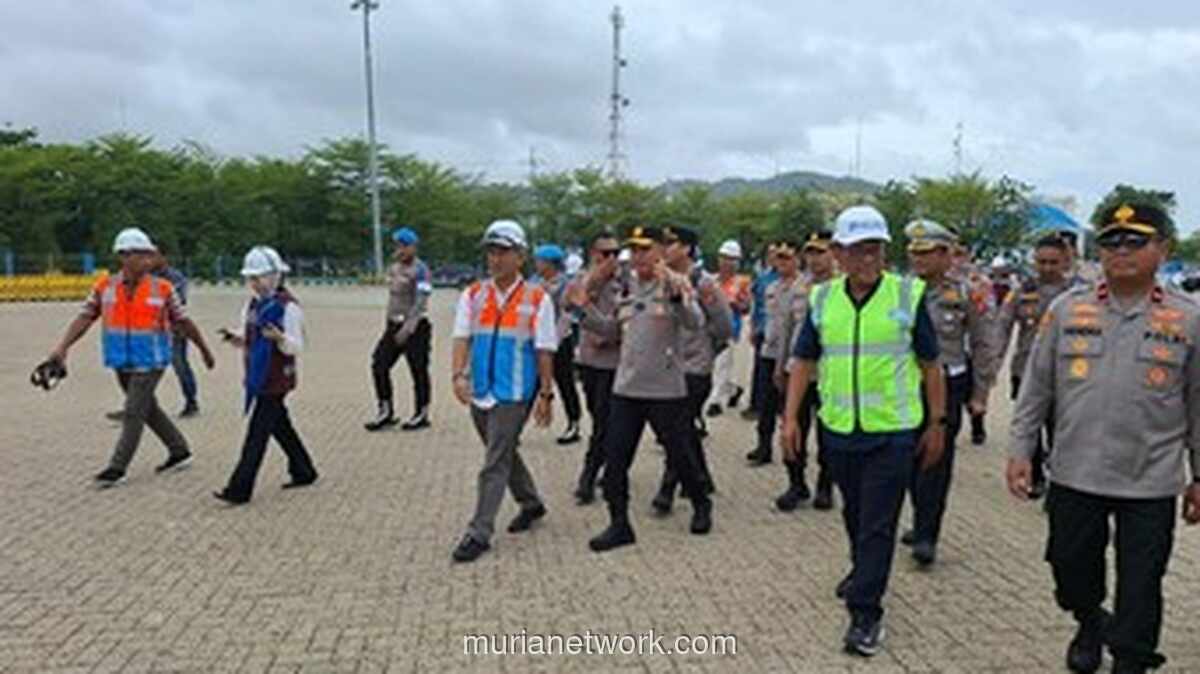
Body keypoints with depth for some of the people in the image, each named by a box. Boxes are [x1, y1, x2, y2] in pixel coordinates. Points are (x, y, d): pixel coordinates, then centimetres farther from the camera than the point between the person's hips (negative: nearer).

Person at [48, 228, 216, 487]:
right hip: (121, 363, 4)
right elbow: (85, 317, -4)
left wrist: (204, 350, 8)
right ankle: (179, 452, 29)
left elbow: (184, 322, 1)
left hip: (149, 362, -4)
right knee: (148, 410, 15)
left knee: (133, 414, -4)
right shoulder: (105, 286, -1)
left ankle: (117, 468, 6)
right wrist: (63, 347, -16)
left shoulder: (162, 289, -8)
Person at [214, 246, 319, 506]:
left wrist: (279, 337, -34)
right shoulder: (253, 304, 11)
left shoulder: (287, 307, -14)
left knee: (257, 432, -7)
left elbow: (296, 348, -15)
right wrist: (235, 338, -4)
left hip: (275, 380, -9)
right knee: (280, 426, 17)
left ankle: (239, 489, -4)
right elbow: (248, 340, 18)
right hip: (258, 377, 9)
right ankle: (303, 471, 32)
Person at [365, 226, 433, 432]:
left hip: (415, 327, -8)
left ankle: (421, 415, 12)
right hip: (394, 325, 8)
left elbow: (420, 302, -19)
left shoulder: (420, 270, -11)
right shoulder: (394, 268, 14)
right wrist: (388, 324, 20)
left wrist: (407, 328, -25)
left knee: (418, 370, 0)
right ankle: (385, 412, 14)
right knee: (379, 365, 4)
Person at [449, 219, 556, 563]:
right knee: (504, 453, 20)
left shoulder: (537, 299, -6)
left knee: (495, 463, -6)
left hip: (514, 394, -5)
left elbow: (545, 351, -4)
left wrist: (546, 393, -5)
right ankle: (531, 504, 41)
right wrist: (458, 374, -20)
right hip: (480, 390, 5)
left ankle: (479, 533, 2)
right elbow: (462, 338, -4)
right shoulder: (473, 295, 4)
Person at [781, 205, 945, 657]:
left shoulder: (908, 295, -6)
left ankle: (866, 613, 7)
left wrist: (936, 424, 1)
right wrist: (791, 418, 1)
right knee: (854, 515, 22)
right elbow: (804, 362, 7)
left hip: (892, 432, -4)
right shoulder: (822, 299, 2)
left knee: (878, 524, -2)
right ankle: (863, 570, 47)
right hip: (838, 429, 4)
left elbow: (931, 365, 0)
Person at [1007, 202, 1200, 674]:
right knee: (1071, 568, 17)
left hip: (1151, 482, -1)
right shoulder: (1067, 308, 0)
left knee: (1139, 589, 8)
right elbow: (1036, 385, 5)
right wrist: (1021, 449, 1)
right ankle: (1090, 623, 47)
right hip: (1074, 475, 2)